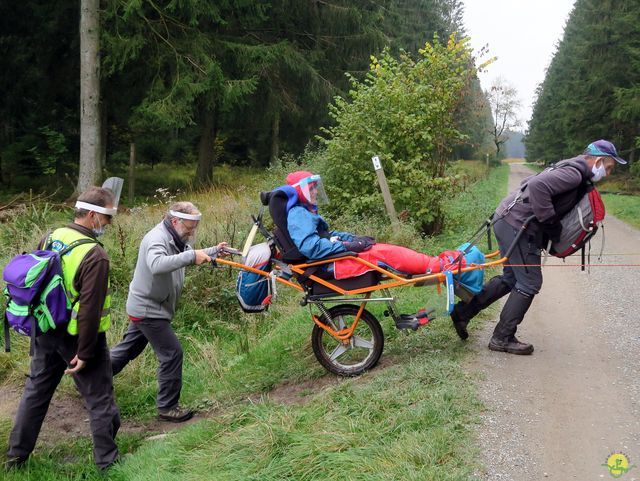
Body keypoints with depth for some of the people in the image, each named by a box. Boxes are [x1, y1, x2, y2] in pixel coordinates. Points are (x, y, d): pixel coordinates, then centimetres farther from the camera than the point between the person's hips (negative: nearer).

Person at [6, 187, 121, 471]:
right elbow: (90, 308, -25)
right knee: (99, 400, 6)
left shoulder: (50, 238, 1)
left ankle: (16, 455, 34)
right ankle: (107, 462, 16)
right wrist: (84, 353, -18)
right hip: (78, 337, -8)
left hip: (47, 331, 8)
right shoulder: (95, 255, -24)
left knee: (36, 391, 22)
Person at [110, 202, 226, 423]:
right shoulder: (157, 238, -24)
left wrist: (214, 251, 11)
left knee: (129, 347, 23)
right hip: (148, 309, -10)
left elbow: (189, 257, 24)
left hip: (144, 307, 10)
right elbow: (157, 264, -44)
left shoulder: (174, 239, 9)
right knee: (172, 354, -6)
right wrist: (191, 256, -48)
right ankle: (167, 407, 4)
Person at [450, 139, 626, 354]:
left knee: (511, 278, 19)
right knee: (529, 283, -2)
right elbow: (538, 186, -30)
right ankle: (503, 338, 7)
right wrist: (551, 223, -21)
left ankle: (463, 311, 21)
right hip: (517, 225, -10)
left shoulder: (572, 171, 17)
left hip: (508, 220, 10)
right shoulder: (573, 173, -15)